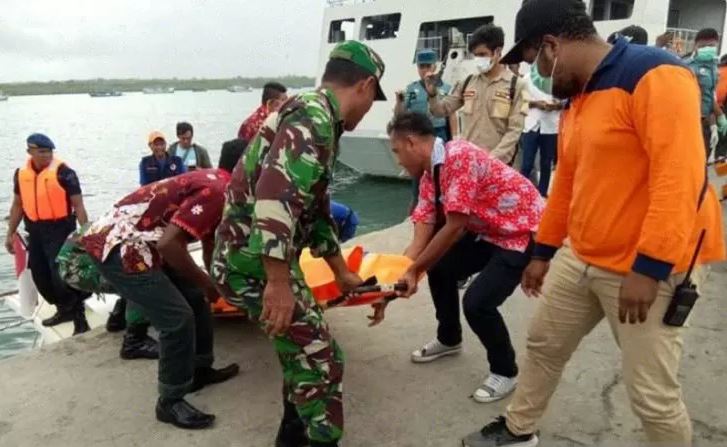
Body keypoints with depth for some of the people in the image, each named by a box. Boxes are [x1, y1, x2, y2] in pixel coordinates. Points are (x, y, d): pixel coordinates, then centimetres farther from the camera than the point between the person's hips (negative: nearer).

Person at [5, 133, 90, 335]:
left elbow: (78, 205, -11)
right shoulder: (21, 173, 6)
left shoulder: (63, 172, -11)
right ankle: (64, 309, 31)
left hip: (60, 229, -6)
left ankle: (79, 317, 2)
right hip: (35, 231, 6)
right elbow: (18, 205, 16)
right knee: (40, 275, 13)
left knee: (62, 275, -11)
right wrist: (10, 234, 16)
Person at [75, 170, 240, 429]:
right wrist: (206, 283, -14)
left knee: (195, 298, 15)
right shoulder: (215, 192, -21)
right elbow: (169, 244, -28)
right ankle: (170, 402, 5)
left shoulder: (216, 184, 11)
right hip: (119, 247, -10)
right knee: (178, 318, -11)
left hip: (136, 242, 10)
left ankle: (199, 370, 29)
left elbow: (210, 239, 22)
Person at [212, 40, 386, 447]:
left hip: (252, 258, 10)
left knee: (302, 351, 23)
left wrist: (342, 273, 31)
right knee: (320, 359, -1)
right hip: (254, 261, -10)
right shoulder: (313, 117, -16)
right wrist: (278, 283, -32)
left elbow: (316, 211, 25)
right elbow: (276, 196, -31)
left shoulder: (320, 122, 17)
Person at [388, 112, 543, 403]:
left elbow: (455, 227, -27)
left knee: (478, 302, -18)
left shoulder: (459, 156, -26)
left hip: (524, 232, -9)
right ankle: (449, 340, 33)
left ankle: (505, 372, 9)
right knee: (439, 268, 9)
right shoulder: (429, 177, 3)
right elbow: (420, 240, -2)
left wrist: (414, 271, -18)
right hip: (489, 232, 9)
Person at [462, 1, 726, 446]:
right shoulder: (576, 98, 11)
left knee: (652, 394, 1)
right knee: (543, 345, 18)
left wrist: (649, 268, -27)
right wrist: (543, 252, 19)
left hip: (650, 269, -8)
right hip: (580, 258, 9)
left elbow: (680, 175, -25)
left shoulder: (655, 74, -17)